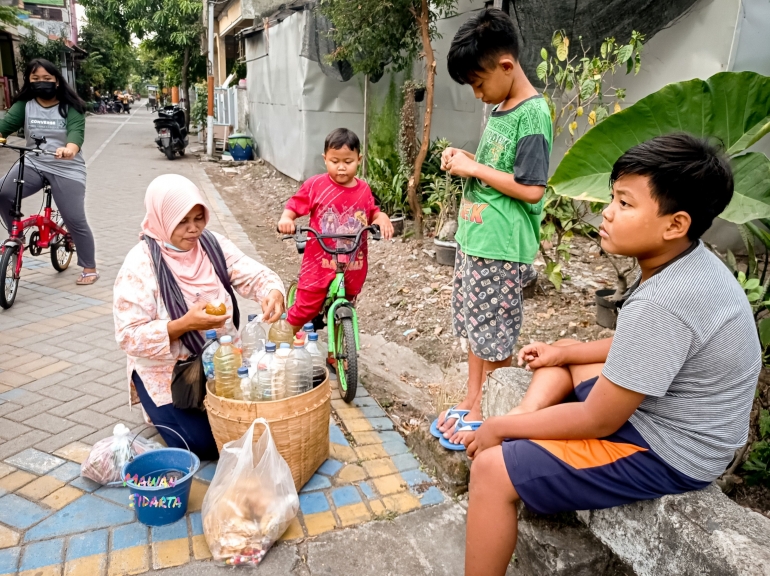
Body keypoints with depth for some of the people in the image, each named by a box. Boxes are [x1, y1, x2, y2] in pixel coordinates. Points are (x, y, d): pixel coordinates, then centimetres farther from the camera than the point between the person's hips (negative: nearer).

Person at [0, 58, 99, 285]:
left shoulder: (70, 107, -5)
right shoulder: (24, 104, 4)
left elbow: (76, 131, -22)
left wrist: (70, 149, -46)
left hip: (67, 169, -3)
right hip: (33, 163, 3)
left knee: (75, 220, -5)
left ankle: (90, 269, 9)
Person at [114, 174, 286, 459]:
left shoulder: (214, 244, -5)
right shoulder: (139, 265, -18)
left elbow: (254, 275, -9)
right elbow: (130, 337, -20)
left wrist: (273, 292, -33)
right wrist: (184, 324, -34)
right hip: (168, 372, -4)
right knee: (206, 444, -9)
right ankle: (164, 409, 21)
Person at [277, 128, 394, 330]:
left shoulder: (364, 190, 1)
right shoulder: (315, 185, -7)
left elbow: (373, 213, 14)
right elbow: (294, 205, -2)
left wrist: (382, 218, -8)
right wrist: (285, 219, -22)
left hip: (353, 266, 4)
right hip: (319, 264, -3)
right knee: (304, 310, -1)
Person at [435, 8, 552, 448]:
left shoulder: (532, 114, -15)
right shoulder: (499, 110, 12)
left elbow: (531, 189, -21)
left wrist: (475, 169, -14)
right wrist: (466, 161, 3)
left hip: (502, 248, -9)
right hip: (475, 236, 9)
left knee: (496, 336, 4)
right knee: (474, 326, 17)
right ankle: (472, 400, 32)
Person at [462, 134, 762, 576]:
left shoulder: (661, 303, -32)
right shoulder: (689, 262, -3)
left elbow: (598, 421, -25)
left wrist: (502, 427, -15)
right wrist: (563, 351, 9)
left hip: (665, 453, -10)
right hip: (657, 414, 10)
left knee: (492, 469, -14)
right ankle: (524, 420, 3)